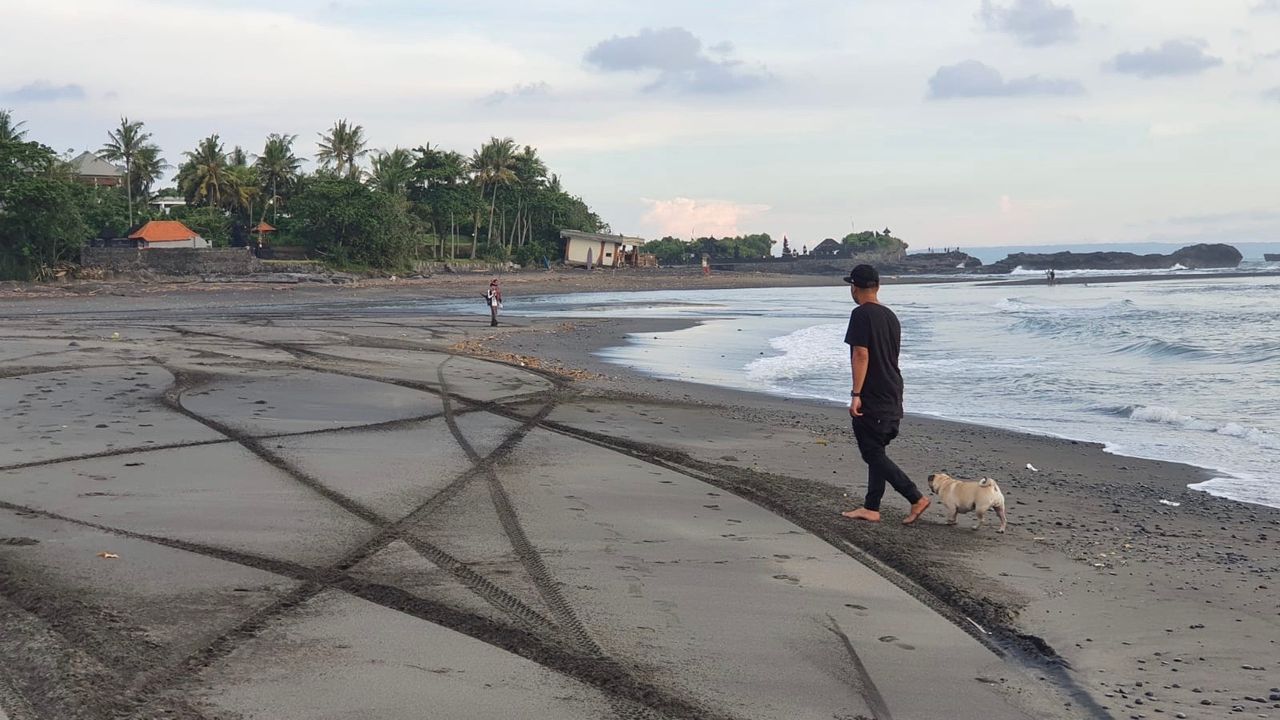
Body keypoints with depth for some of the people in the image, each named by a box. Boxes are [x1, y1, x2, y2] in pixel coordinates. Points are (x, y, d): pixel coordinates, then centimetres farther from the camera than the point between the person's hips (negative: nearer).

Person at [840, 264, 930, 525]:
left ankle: (916, 498, -10)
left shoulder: (861, 315, -13)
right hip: (892, 398, 9)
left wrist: (856, 394, -19)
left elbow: (861, 355, -20)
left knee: (872, 453, -4)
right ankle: (871, 508, 17)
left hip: (871, 399, -9)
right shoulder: (890, 316, 14)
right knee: (876, 452, 13)